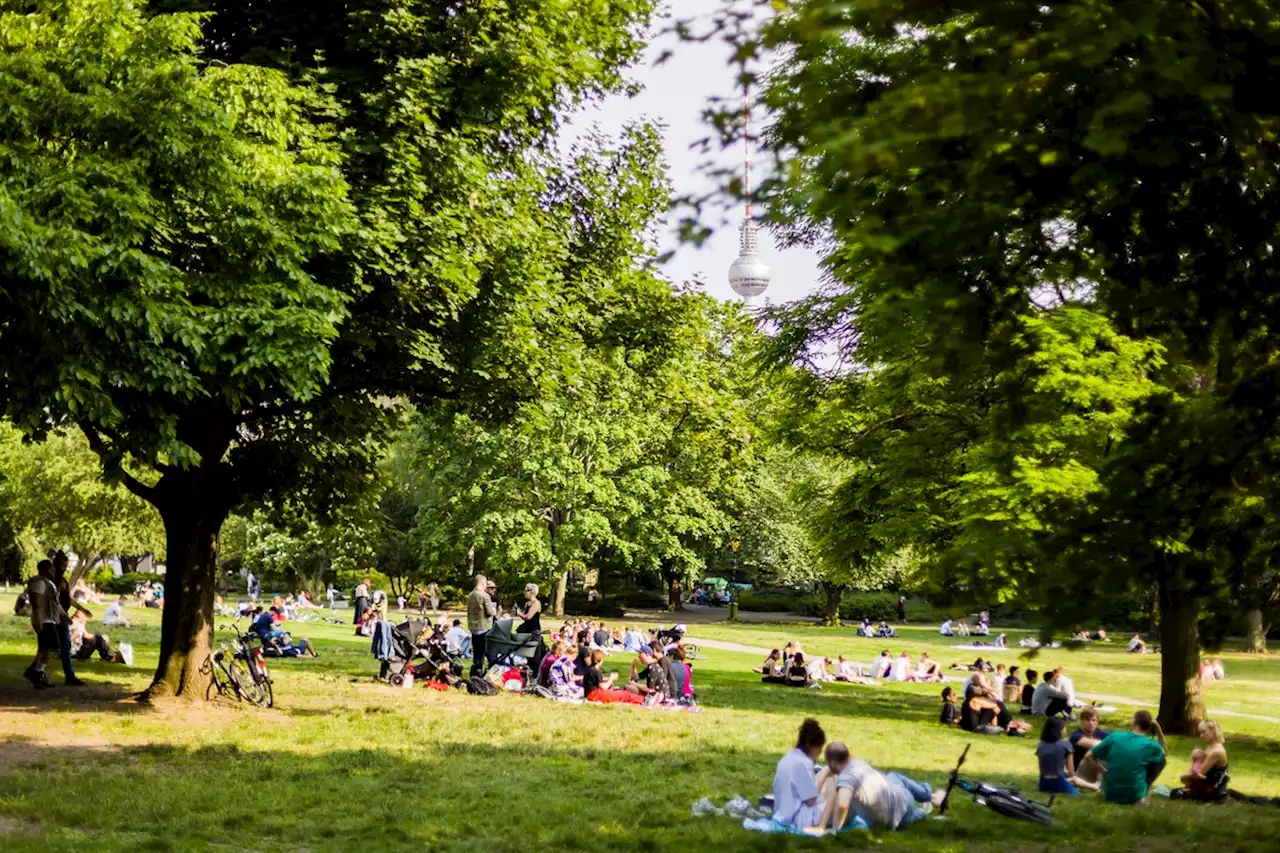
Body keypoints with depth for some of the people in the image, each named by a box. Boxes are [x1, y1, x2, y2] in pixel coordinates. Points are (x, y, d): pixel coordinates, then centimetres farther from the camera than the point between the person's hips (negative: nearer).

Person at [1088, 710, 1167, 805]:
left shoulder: (1114, 737, -7)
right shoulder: (1150, 745, -9)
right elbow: (1165, 752, 16)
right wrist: (1158, 730, 7)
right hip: (1134, 797, -3)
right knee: (1160, 760, 14)